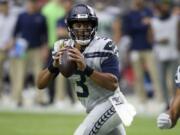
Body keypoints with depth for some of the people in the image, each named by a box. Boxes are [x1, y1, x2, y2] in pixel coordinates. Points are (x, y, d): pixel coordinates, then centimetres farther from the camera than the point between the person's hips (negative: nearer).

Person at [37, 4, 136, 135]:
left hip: (109, 104, -7)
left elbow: (113, 84, -28)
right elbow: (40, 84, -6)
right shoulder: (63, 48, -3)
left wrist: (86, 68, -39)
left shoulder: (103, 47, -18)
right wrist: (54, 66, -26)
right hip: (94, 109, 7)